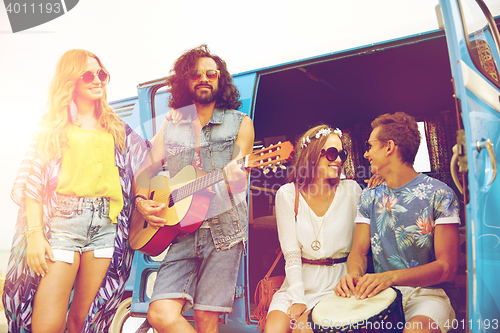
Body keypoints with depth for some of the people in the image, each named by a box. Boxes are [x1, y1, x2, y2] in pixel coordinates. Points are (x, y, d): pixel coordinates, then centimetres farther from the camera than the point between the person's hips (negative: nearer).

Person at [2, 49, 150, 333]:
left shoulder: (115, 128, 16)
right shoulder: (54, 127, 8)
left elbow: (143, 164, 16)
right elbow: (33, 182, 0)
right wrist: (35, 234, -9)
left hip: (106, 222, 3)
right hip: (63, 219, -2)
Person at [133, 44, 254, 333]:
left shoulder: (240, 123, 5)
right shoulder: (171, 126, 13)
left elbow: (238, 181, -3)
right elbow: (145, 170, 16)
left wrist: (237, 178, -27)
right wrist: (142, 201, -3)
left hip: (223, 228, -2)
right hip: (181, 230, 3)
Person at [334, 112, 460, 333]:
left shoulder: (439, 195, -6)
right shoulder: (369, 197, 10)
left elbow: (447, 267, -10)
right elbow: (359, 251, 8)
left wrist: (390, 277, -25)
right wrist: (354, 274, -16)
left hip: (427, 291, -4)